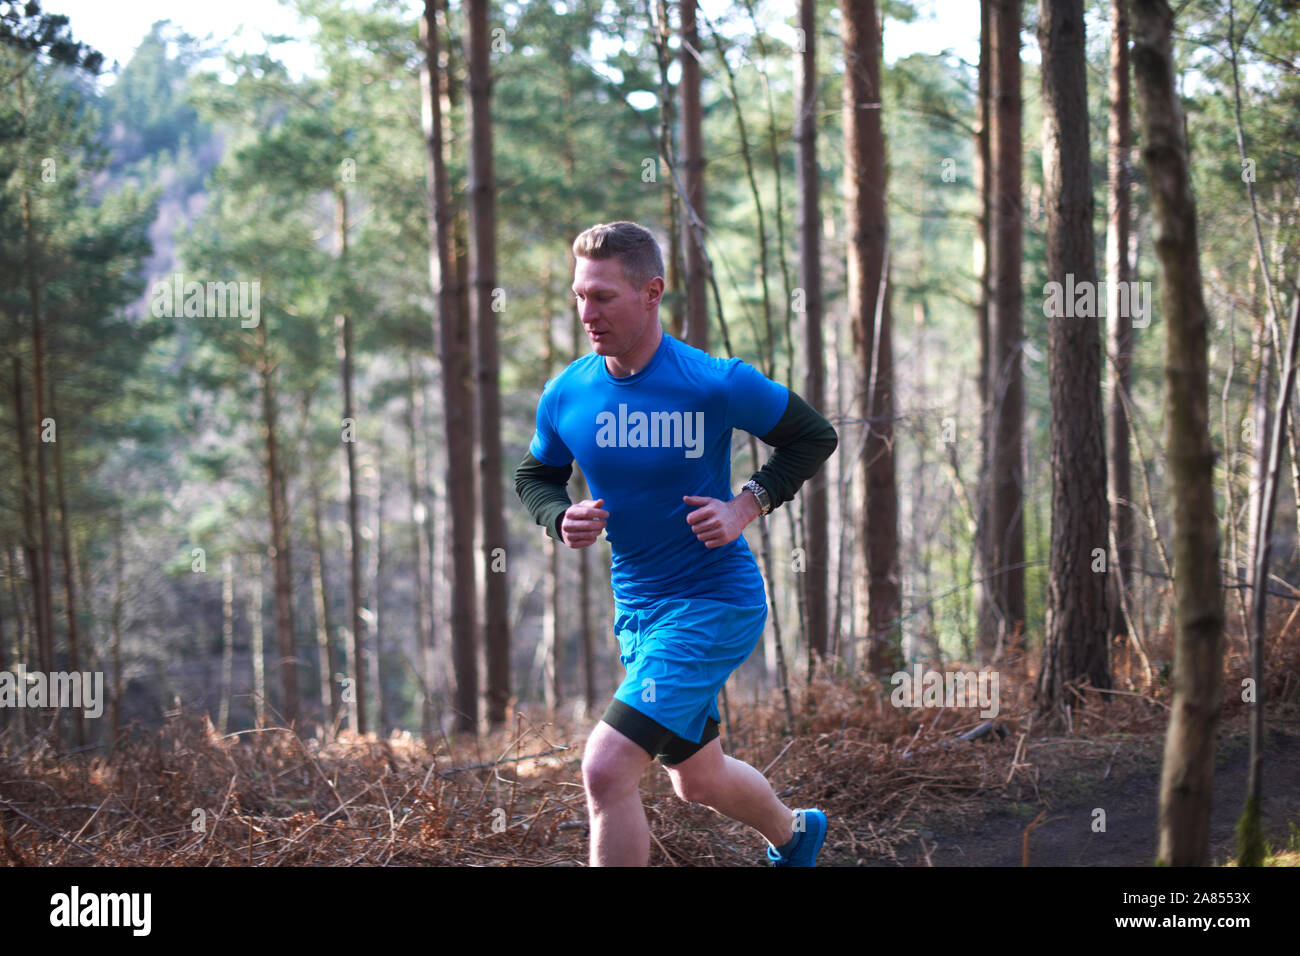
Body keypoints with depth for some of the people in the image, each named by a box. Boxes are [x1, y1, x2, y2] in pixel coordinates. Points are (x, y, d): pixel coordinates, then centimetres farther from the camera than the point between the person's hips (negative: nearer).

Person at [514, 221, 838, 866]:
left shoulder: (715, 384, -16)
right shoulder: (566, 396, -4)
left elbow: (814, 437, -1)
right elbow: (534, 476, 15)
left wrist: (747, 505, -13)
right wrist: (561, 519, -8)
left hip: (715, 603, -6)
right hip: (636, 611, 6)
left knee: (605, 771, -20)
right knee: (697, 781, 23)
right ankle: (794, 834, 53)